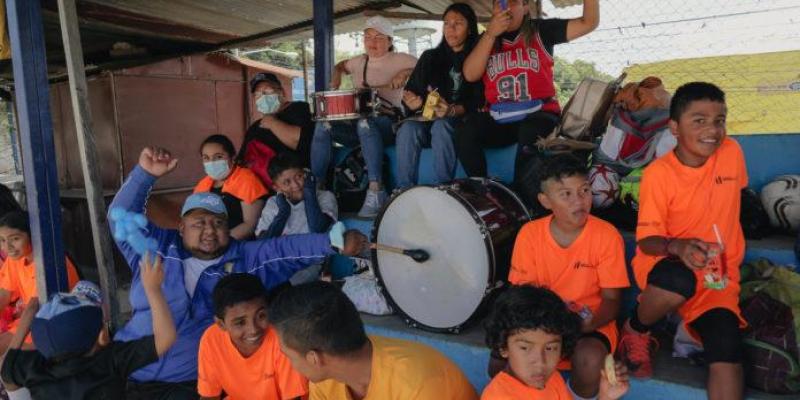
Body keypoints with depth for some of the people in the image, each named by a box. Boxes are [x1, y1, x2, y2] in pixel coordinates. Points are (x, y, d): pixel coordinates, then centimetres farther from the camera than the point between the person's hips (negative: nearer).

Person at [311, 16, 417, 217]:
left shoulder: (400, 60, 5)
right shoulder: (359, 62, 20)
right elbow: (341, 65, 39)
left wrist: (406, 72, -15)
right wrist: (337, 75, 17)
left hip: (388, 123, -5)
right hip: (357, 124, 5)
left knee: (365, 123, -39)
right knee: (323, 126, -20)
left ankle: (376, 191, -42)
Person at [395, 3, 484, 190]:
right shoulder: (430, 57, 13)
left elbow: (477, 101, -9)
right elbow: (412, 91, 6)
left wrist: (452, 111, -28)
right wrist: (413, 103, -19)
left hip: (461, 124, -3)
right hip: (428, 120, 3)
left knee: (441, 126, -37)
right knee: (407, 128, -30)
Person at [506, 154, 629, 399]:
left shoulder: (606, 235, -12)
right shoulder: (530, 234, -8)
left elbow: (612, 299, -7)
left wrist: (589, 324, -28)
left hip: (590, 323, -1)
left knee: (589, 360, -32)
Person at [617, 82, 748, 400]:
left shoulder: (732, 152, -3)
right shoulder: (658, 173, -16)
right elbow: (647, 240, -15)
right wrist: (678, 246, -36)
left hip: (719, 271, 4)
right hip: (667, 263, -3)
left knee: (726, 342, -22)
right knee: (680, 281, -38)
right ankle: (636, 329, -5)